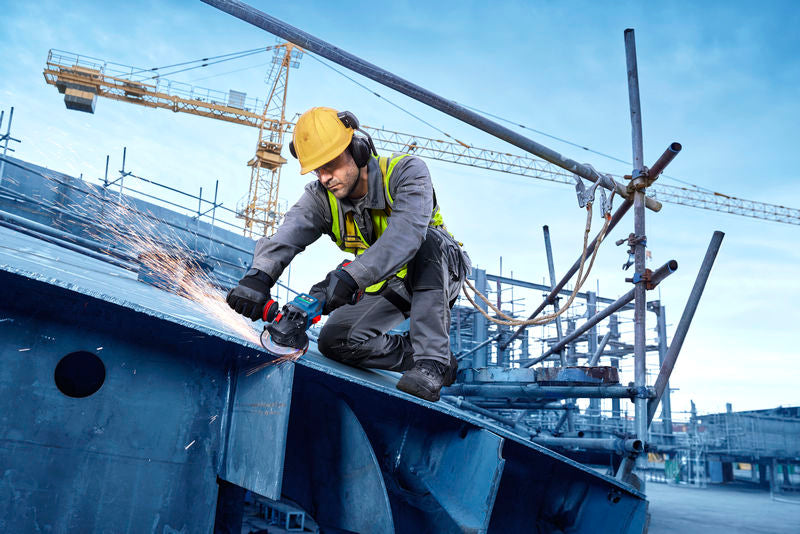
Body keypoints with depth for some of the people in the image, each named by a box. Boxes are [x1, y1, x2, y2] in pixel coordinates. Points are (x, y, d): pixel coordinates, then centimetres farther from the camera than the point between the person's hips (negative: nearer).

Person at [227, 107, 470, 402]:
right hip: (385, 287, 4)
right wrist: (259, 274, -52)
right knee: (334, 342, -17)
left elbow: (406, 232, -44)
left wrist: (349, 277, -56)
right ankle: (433, 360, -9)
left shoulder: (406, 172, -25)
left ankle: (432, 360, -36)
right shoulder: (320, 198, -12)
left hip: (436, 273, -4)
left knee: (426, 238, -38)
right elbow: (286, 235, -30)